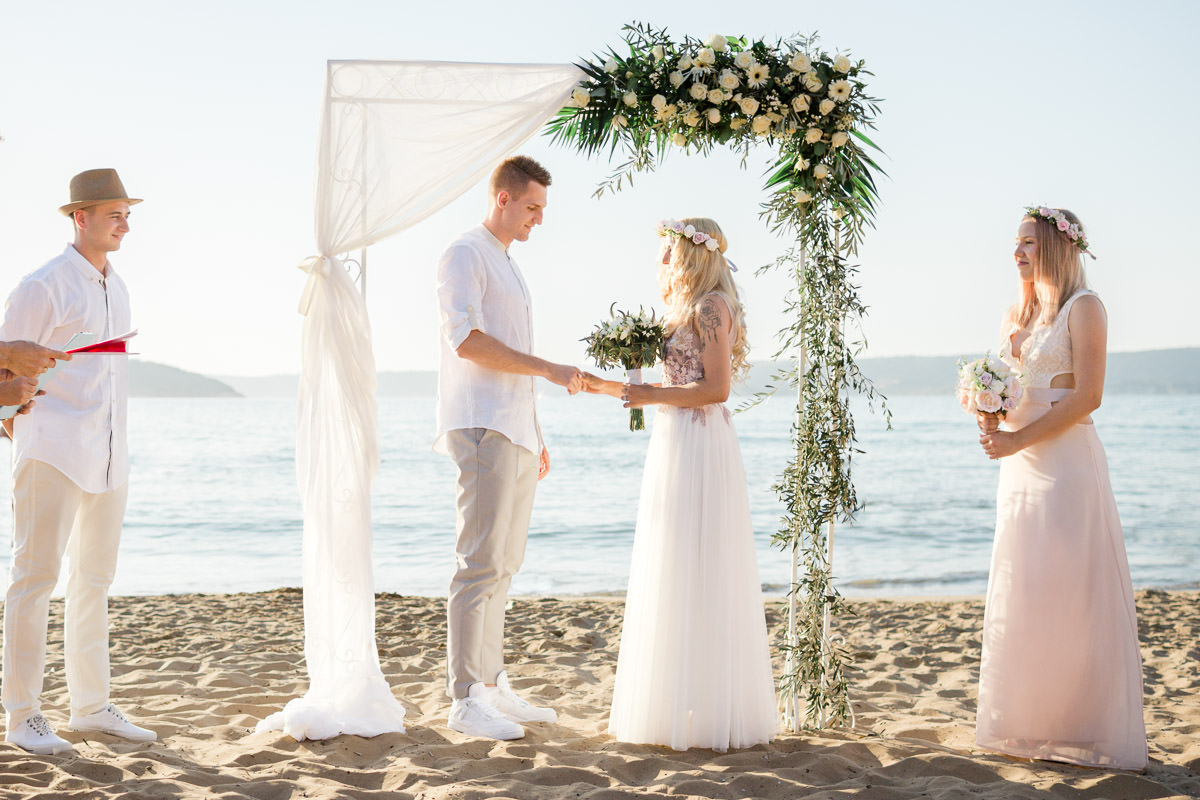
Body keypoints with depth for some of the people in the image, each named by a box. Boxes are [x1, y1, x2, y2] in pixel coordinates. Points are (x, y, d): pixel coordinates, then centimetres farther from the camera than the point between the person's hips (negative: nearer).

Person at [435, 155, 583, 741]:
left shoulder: (508, 265, 25)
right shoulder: (465, 254, -4)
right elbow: (467, 340, -18)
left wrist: (536, 436, 24)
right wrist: (549, 369, -17)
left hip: (516, 434, 9)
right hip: (483, 428, -9)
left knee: (503, 566, 9)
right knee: (480, 564, -12)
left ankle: (493, 687, 13)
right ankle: (464, 699, -11)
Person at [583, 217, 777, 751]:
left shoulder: (712, 307, -10)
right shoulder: (687, 310, 19)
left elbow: (717, 389, -17)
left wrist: (651, 395, -14)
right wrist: (606, 387, 16)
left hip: (699, 448, -10)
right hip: (675, 446, 10)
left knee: (697, 576, -7)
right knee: (674, 578, 11)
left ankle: (709, 713, 0)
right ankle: (679, 708, 17)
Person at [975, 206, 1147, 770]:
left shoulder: (1083, 308, -5)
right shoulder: (1016, 315, 17)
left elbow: (1087, 396, -14)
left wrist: (1018, 440, -15)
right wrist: (991, 422, -3)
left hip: (1066, 463, -7)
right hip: (1020, 468, 7)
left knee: (1068, 593, -6)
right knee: (1021, 595, 7)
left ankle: (1079, 728, 2)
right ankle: (1034, 727, 14)